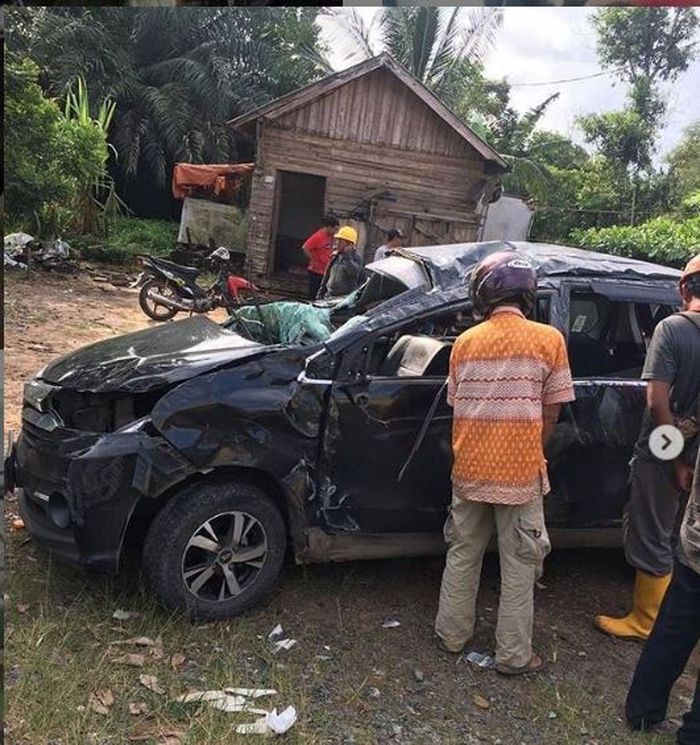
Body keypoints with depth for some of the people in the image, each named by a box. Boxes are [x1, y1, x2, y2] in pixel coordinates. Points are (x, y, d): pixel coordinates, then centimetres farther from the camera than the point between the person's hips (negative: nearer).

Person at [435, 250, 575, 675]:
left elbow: (457, 406, 8)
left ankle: (452, 635, 30)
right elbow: (551, 412, -3)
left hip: (469, 470, 3)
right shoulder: (548, 340, -7)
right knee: (519, 566, 10)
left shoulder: (466, 342, 1)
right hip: (520, 474, -3)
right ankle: (514, 655, 20)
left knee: (463, 555, 19)